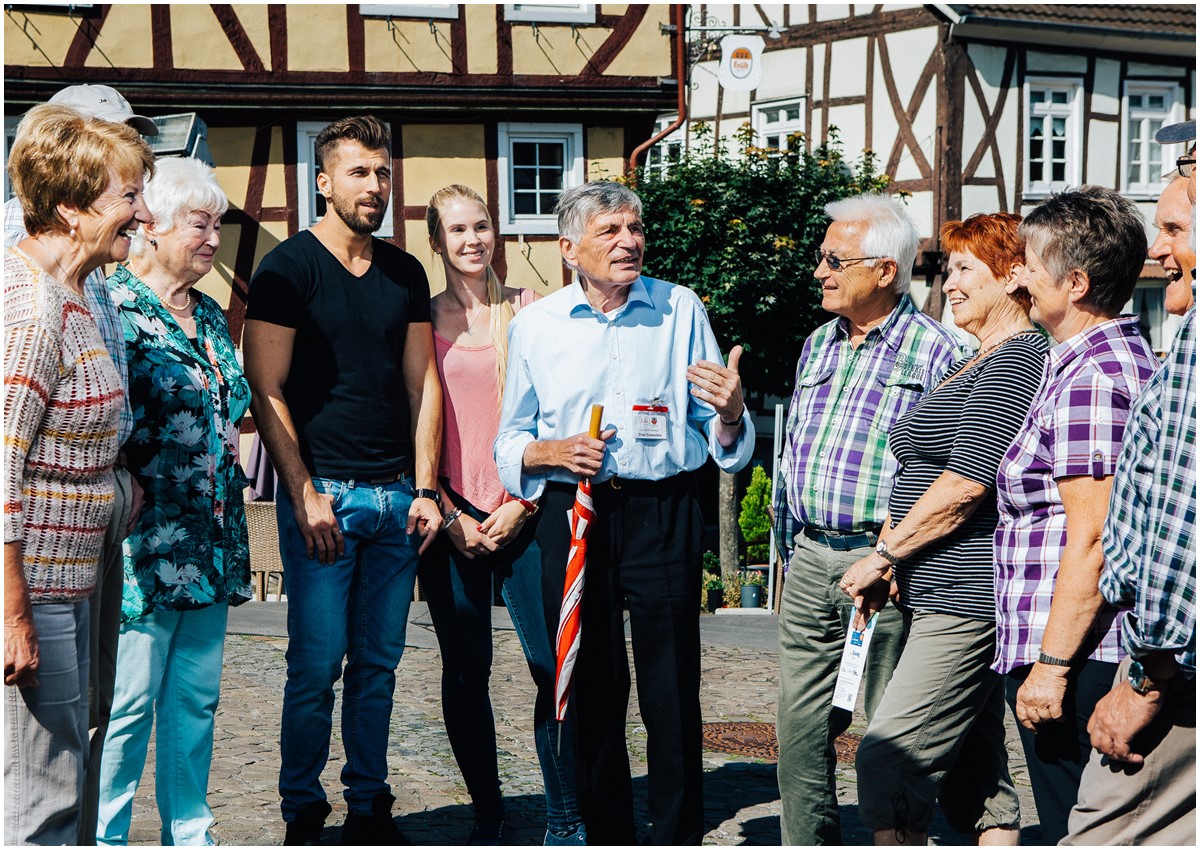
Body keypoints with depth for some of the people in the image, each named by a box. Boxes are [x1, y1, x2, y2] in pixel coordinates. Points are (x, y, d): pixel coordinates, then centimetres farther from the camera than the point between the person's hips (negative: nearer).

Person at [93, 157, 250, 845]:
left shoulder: (210, 317, 15)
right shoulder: (114, 307, -9)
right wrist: (127, 488, -18)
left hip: (210, 546, 8)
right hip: (144, 546, -7)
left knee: (197, 698, 14)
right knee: (128, 703, 0)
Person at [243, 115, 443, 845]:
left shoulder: (406, 274, 13)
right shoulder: (288, 269, -3)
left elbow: (423, 382, 13)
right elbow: (267, 389, -7)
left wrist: (425, 488, 5)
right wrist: (305, 494, -13)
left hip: (396, 497, 5)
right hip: (323, 492, -5)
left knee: (379, 661, 9)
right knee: (317, 663, -2)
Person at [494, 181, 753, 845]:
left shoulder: (680, 310, 5)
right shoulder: (534, 325, 7)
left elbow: (722, 440, 6)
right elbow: (510, 440, 13)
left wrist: (730, 414, -16)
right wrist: (553, 452, -8)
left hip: (664, 513, -1)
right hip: (571, 516, 1)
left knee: (671, 686, -1)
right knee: (589, 687, 7)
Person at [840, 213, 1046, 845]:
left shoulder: (1016, 360, -11)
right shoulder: (978, 364, 22)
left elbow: (966, 482, -19)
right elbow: (926, 482, 24)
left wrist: (882, 555, -10)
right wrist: (889, 564, 10)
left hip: (966, 600, -11)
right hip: (955, 599, 11)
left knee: (888, 762, -13)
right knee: (975, 775, 12)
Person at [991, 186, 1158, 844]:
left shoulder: (1087, 380, -17)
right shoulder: (1135, 358, 16)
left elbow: (1092, 540, -22)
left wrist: (1051, 664, -20)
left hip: (1073, 654, -11)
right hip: (1114, 653, 11)